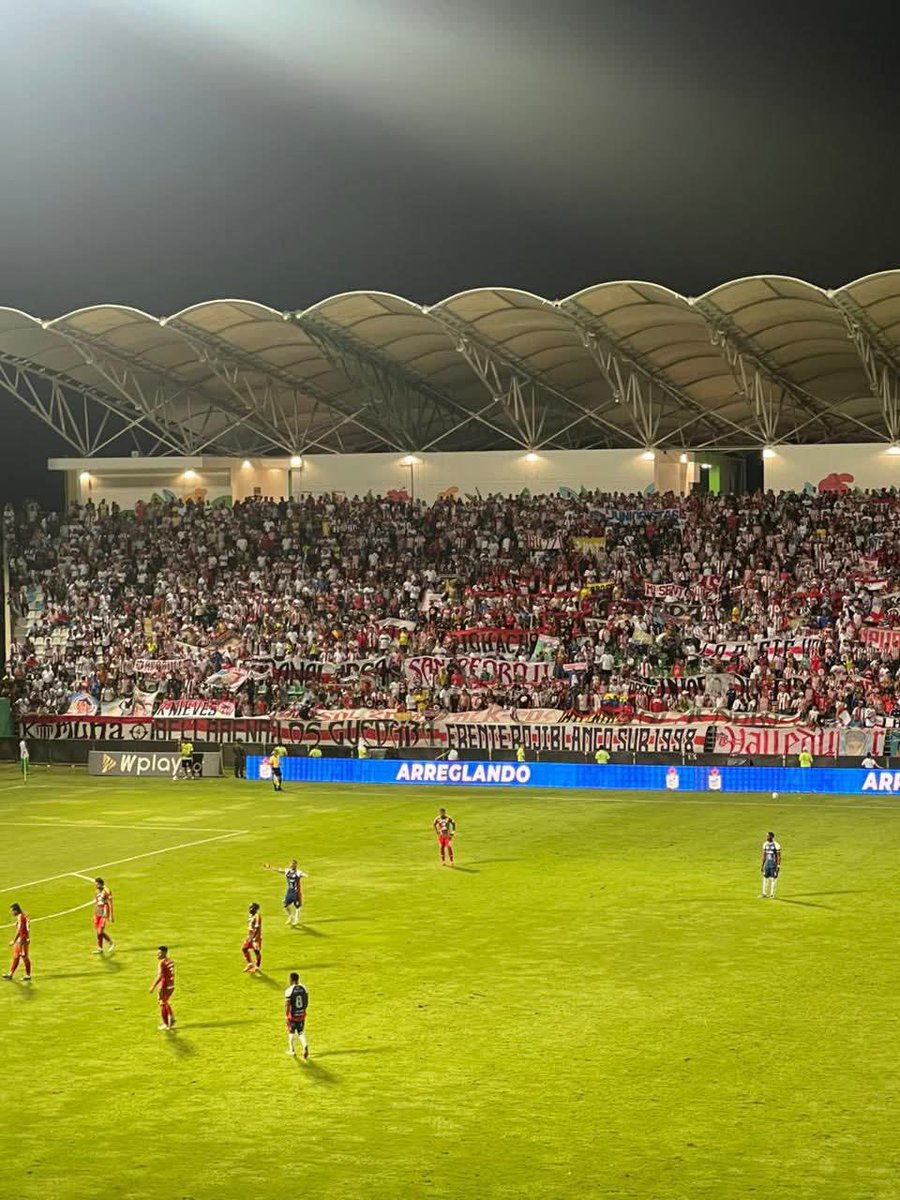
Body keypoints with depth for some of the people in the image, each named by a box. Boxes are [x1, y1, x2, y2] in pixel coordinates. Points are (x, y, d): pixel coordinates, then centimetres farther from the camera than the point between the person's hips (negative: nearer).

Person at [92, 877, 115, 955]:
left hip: (104, 914, -8)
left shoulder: (107, 892, -12)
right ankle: (100, 948, 14)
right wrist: (94, 915, 21)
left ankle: (111, 943, 8)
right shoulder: (97, 891, 11)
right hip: (97, 914, 8)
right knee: (97, 931, 5)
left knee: (100, 931, -11)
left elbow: (110, 904, -12)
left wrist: (111, 916, -14)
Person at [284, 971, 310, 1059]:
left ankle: (292, 1051, 26)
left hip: (292, 1015, -4)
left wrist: (286, 1016, -14)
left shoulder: (289, 990, -17)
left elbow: (287, 1004, -18)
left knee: (291, 1032, 16)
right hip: (302, 1014, 4)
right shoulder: (303, 988, -1)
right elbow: (306, 1002, 7)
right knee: (301, 1032, 15)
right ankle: (304, 1046, -11)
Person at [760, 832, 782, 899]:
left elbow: (779, 856, -11)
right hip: (767, 863, 5)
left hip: (774, 864, -5)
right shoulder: (765, 844, 6)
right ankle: (764, 893, 12)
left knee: (773, 878, 0)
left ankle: (772, 894, 8)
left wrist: (778, 866, -16)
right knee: (765, 878, 5)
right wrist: (762, 865, 12)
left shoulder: (776, 845, -12)